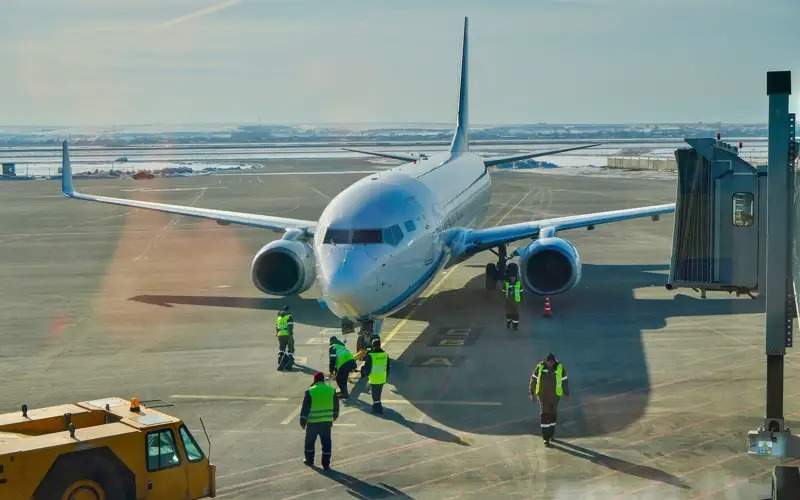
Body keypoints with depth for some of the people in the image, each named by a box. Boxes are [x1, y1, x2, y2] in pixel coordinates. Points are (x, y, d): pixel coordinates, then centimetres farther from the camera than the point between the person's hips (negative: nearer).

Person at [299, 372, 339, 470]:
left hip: (313, 422, -2)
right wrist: (334, 416, 29)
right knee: (326, 443, 7)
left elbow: (305, 408, -8)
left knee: (310, 442, 17)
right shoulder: (331, 390, 0)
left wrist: (303, 421, 1)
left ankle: (309, 460, 28)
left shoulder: (310, 391, -10)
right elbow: (336, 406, 12)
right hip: (327, 421, 2)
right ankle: (326, 464, 5)